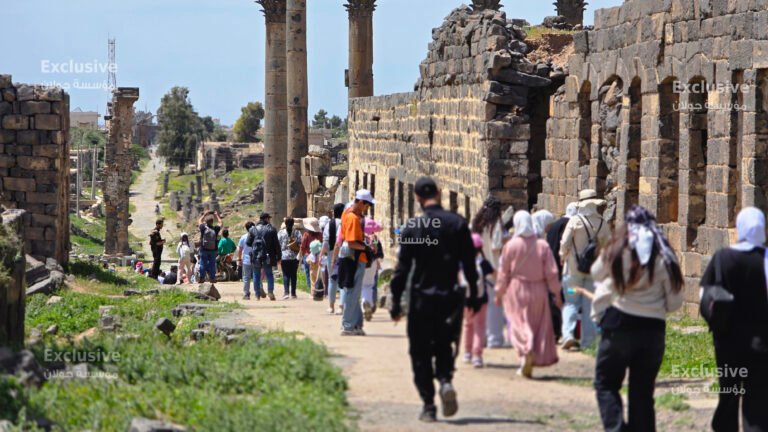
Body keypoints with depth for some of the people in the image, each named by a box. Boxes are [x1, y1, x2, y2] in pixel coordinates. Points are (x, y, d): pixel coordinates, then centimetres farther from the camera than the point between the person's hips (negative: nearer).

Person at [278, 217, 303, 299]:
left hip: (284, 256, -1)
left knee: (286, 275, -1)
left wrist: (278, 257, 6)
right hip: (294, 257, 1)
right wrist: (300, 255, 8)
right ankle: (293, 293, 12)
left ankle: (286, 292, -14)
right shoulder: (297, 232, 0)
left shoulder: (281, 232, -2)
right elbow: (300, 244, -2)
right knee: (293, 275, 10)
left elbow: (278, 244, -1)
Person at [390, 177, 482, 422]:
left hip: (421, 298, -2)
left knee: (420, 353, 7)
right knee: (444, 347, 16)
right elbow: (469, 264, 2)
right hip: (450, 298, 2)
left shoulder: (412, 228, -7)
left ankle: (428, 406, 2)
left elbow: (402, 268, -6)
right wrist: (473, 296, 11)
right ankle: (445, 380, -14)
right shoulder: (457, 223, -1)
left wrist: (396, 302, -2)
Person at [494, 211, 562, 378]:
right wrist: (556, 294, 6)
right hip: (538, 290, 2)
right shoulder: (542, 245, -5)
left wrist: (499, 293, 11)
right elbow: (551, 272, -3)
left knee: (519, 323, -1)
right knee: (539, 326, 10)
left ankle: (526, 350, -30)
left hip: (516, 290, -2)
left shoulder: (510, 245, -7)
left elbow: (503, 272, -1)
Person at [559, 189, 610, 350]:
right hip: (595, 270, 3)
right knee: (590, 305, 9)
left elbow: (565, 243, -12)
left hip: (574, 268, -2)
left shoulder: (575, 221, -11)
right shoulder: (602, 223, -1)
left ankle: (568, 334, -14)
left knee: (571, 302, 4)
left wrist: (563, 256, 7)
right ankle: (588, 341, 8)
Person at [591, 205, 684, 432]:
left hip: (619, 326, -2)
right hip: (653, 329, 2)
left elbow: (596, 273, 14)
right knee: (643, 392, 11)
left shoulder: (617, 250, -7)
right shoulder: (664, 256, -3)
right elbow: (675, 302, 1)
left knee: (605, 383, 9)